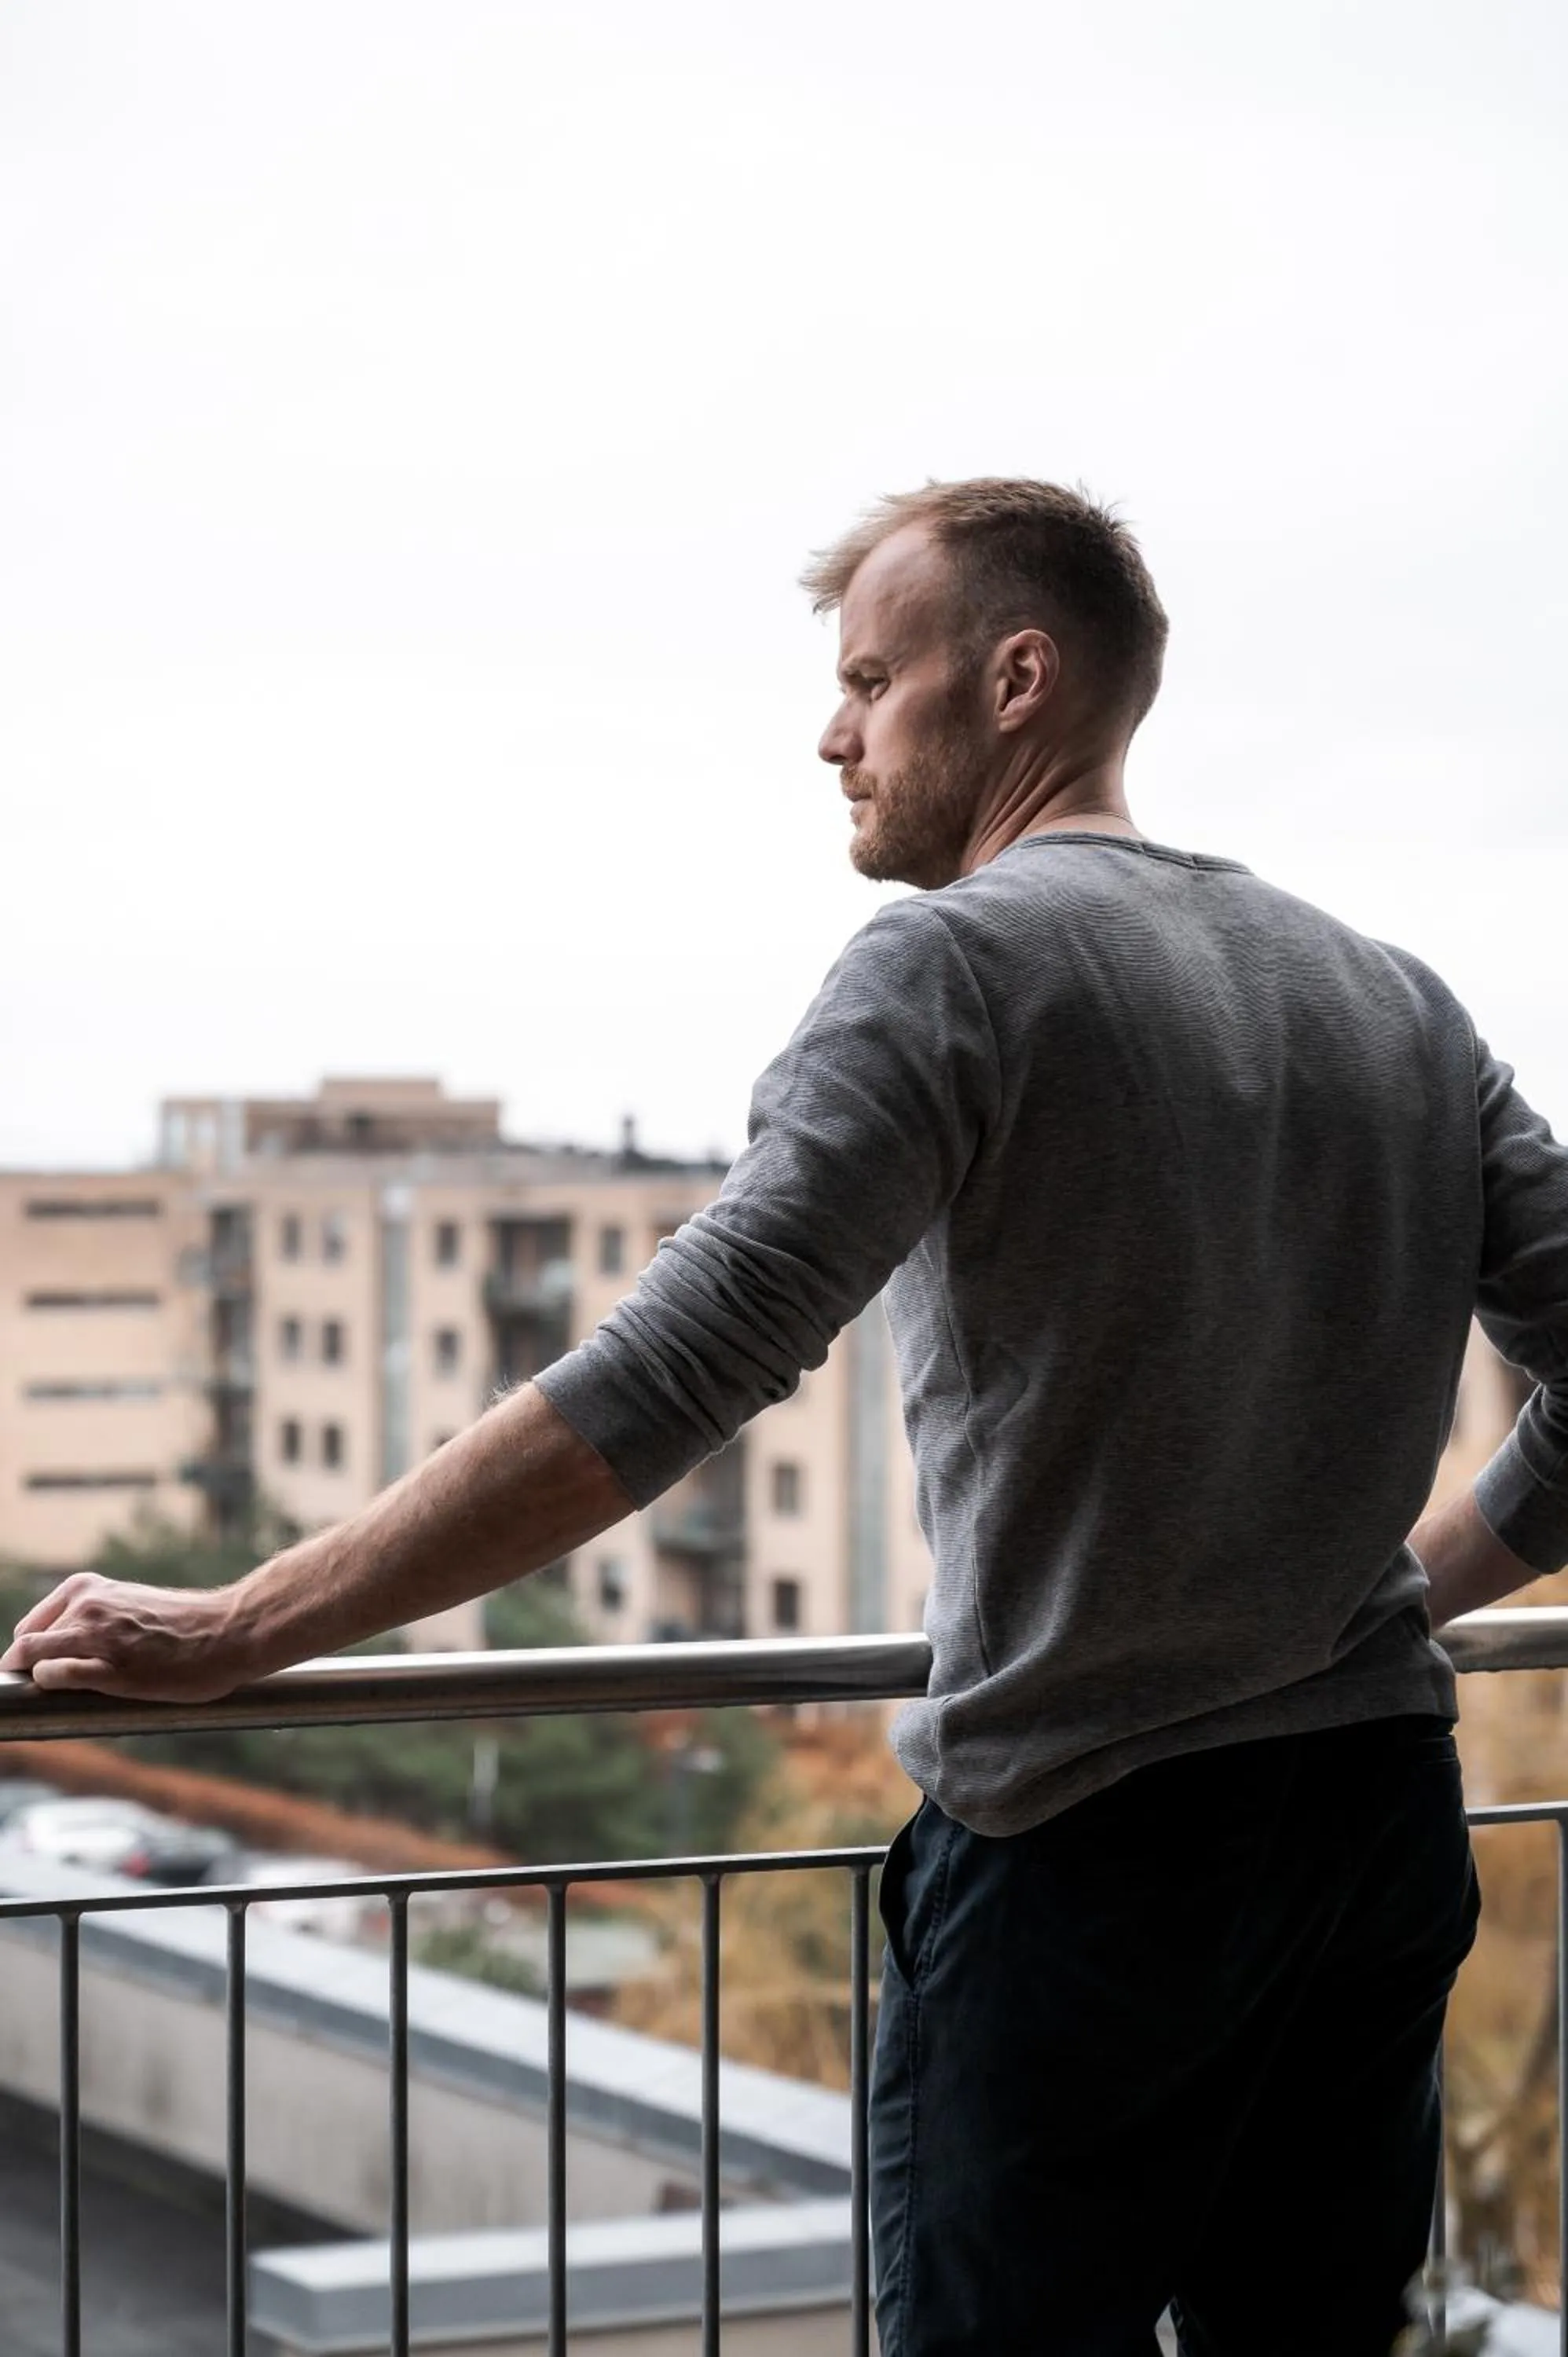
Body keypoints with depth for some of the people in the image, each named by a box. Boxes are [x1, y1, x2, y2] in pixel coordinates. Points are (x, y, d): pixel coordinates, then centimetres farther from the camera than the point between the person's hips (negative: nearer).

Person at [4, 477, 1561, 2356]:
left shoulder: (954, 965, -10)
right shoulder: (1391, 999, 10)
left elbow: (665, 1386, -19)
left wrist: (238, 1633, -16)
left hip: (1090, 1846, -7)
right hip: (1387, 1810, 7)